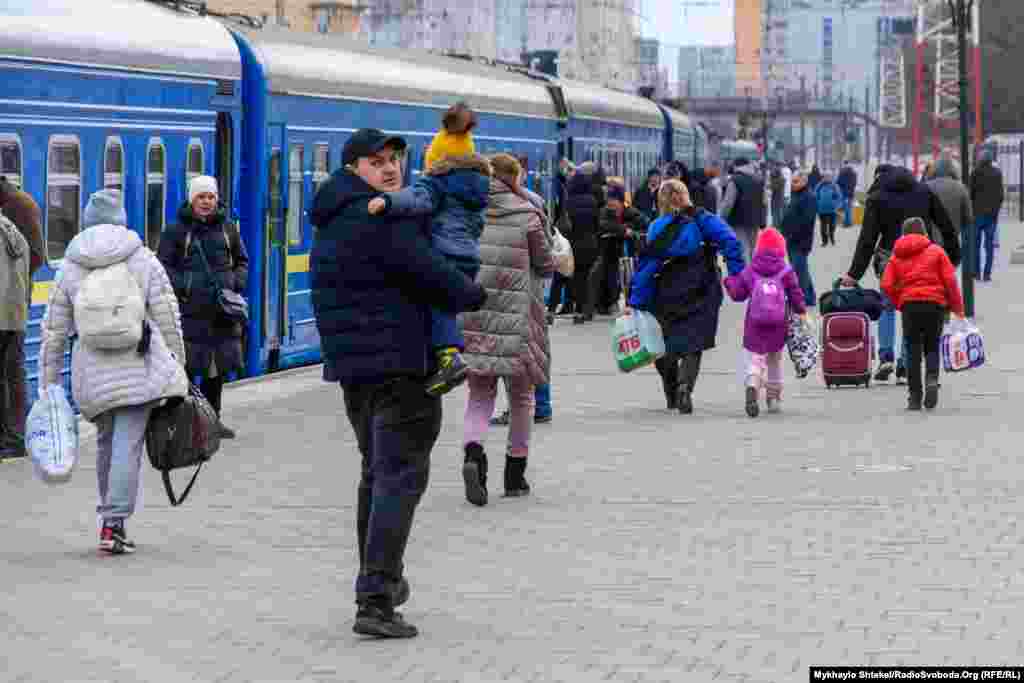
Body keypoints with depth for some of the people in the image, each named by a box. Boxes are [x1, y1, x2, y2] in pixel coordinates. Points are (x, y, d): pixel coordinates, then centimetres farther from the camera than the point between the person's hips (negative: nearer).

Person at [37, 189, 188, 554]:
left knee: (106, 442, 19)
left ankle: (111, 520, 24)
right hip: (138, 366, -3)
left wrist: (48, 383, 13)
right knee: (128, 444, -4)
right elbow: (168, 317, -1)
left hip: (92, 371, 3)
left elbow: (54, 331, 7)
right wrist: (178, 365, 8)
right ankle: (114, 524, -12)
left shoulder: (70, 268, 7)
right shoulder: (143, 260, 1)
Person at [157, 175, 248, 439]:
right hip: (190, 311, -5)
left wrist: (236, 284, 2)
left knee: (219, 367, 11)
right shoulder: (176, 231, 0)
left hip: (222, 311, 5)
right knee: (185, 367, -7)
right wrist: (185, 288, -15)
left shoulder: (227, 229, 13)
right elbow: (164, 267, -1)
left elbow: (242, 262, 21)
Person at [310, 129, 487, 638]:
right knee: (401, 476, -9)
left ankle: (380, 581, 35)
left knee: (376, 470, 23)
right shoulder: (382, 217, -16)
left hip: (350, 363, 10)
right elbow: (429, 273, -18)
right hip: (398, 361, -10)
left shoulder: (333, 220, 15)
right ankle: (376, 601, -17)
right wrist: (475, 295, -1)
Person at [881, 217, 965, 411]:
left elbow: (887, 286, 1)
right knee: (932, 347, 12)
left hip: (909, 305, 1)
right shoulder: (936, 251, 5)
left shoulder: (896, 256, 11)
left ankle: (914, 396, 1)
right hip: (935, 303, -1)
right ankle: (932, 379, -16)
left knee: (913, 351, 6)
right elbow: (950, 280, -1)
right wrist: (957, 306, 8)